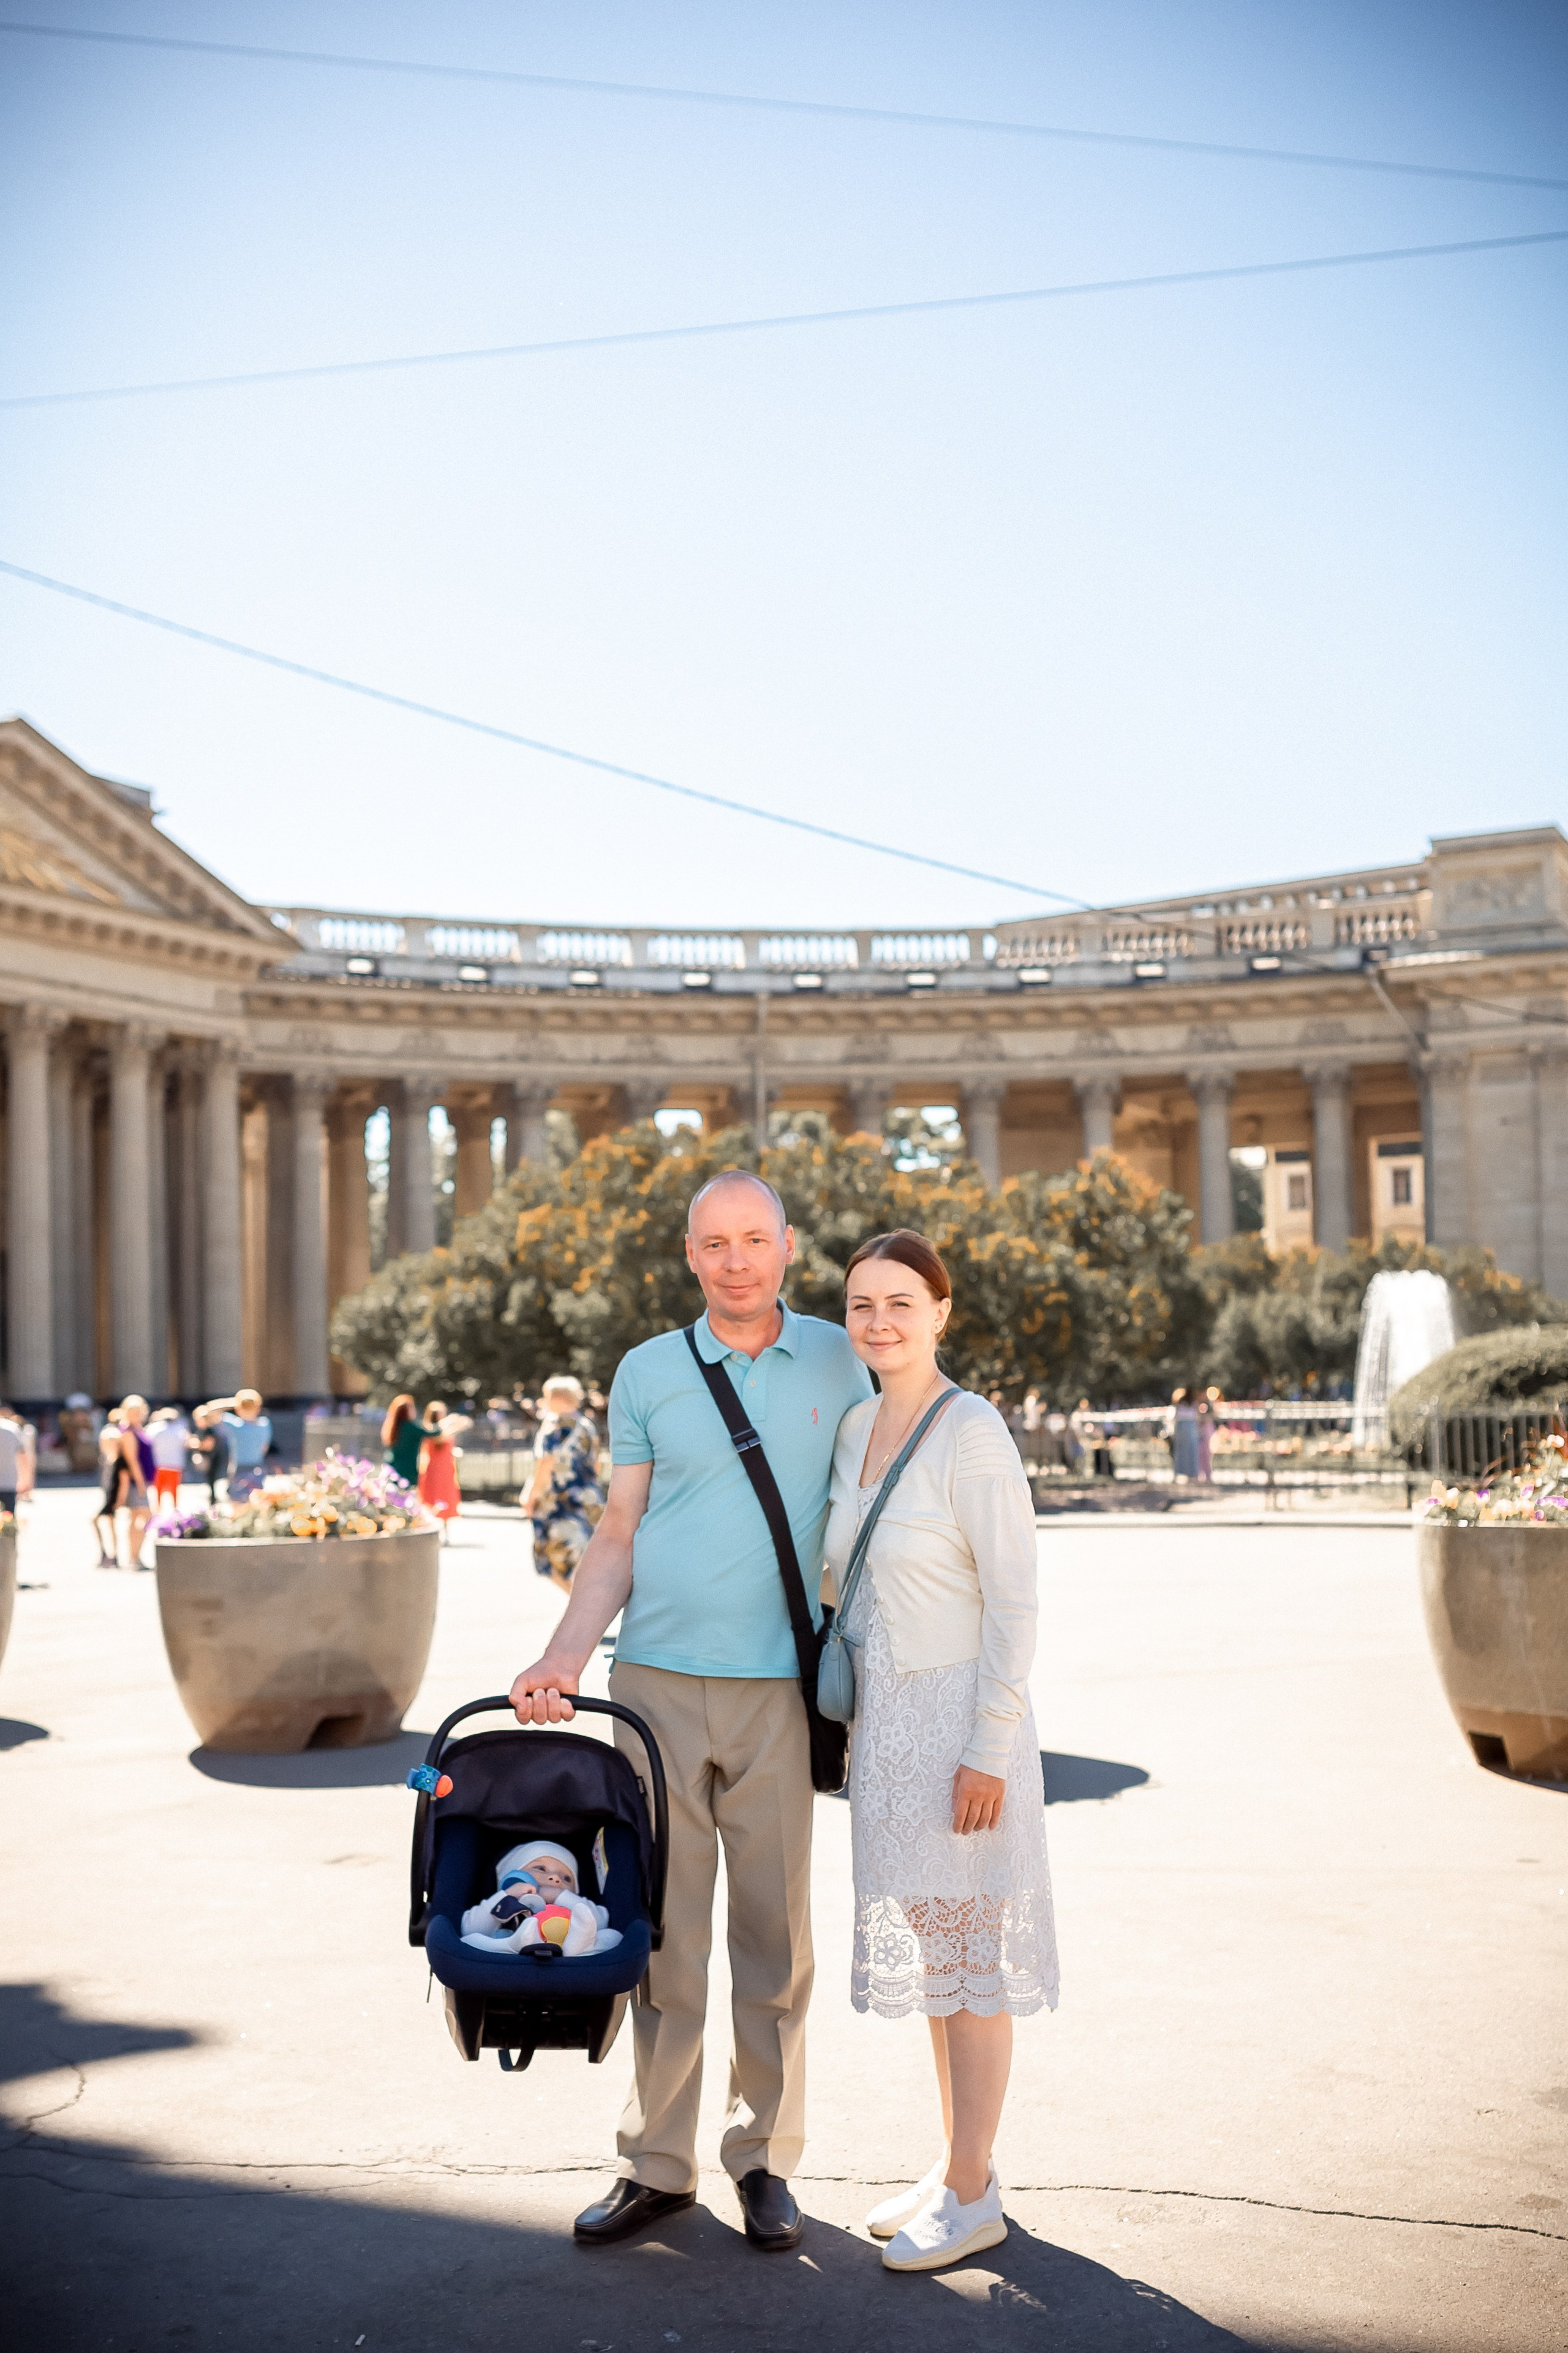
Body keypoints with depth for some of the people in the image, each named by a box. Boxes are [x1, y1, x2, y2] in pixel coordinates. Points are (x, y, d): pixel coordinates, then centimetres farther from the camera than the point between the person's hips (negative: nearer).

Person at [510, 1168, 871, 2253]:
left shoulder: (837, 1361, 5)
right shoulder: (647, 1372, 5)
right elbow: (620, 1534, 6)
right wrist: (565, 1655, -5)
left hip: (776, 1687, 0)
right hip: (657, 1681, 0)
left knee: (775, 1929, 4)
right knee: (662, 1929, 5)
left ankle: (767, 2159, 17)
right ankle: (658, 2161, 15)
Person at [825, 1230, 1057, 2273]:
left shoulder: (973, 1434, -16)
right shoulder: (856, 1428, 7)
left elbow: (1014, 1602, -17)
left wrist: (989, 1751, -19)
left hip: (961, 1717, -8)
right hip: (885, 1716, 8)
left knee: (968, 1958, 2)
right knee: (928, 1950, 16)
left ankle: (972, 2197, 14)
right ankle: (959, 2166, 29)